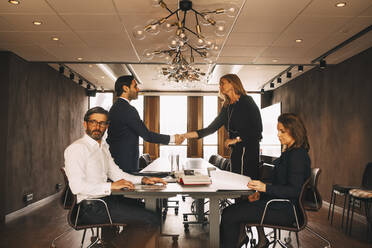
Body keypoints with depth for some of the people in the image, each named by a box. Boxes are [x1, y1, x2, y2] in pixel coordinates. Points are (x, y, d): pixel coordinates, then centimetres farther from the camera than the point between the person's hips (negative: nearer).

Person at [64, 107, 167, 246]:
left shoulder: (103, 147, 17)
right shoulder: (77, 148, -12)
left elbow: (116, 173, 18)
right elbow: (77, 186, -22)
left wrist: (142, 180, 5)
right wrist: (111, 186, -23)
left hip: (104, 199, 10)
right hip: (90, 207, -9)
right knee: (152, 219, -16)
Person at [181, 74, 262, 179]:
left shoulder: (247, 101, -4)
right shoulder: (227, 107, 15)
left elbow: (258, 129, -9)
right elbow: (212, 127, 12)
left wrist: (237, 139, -9)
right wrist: (187, 135, 5)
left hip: (249, 149, -6)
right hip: (236, 151, 7)